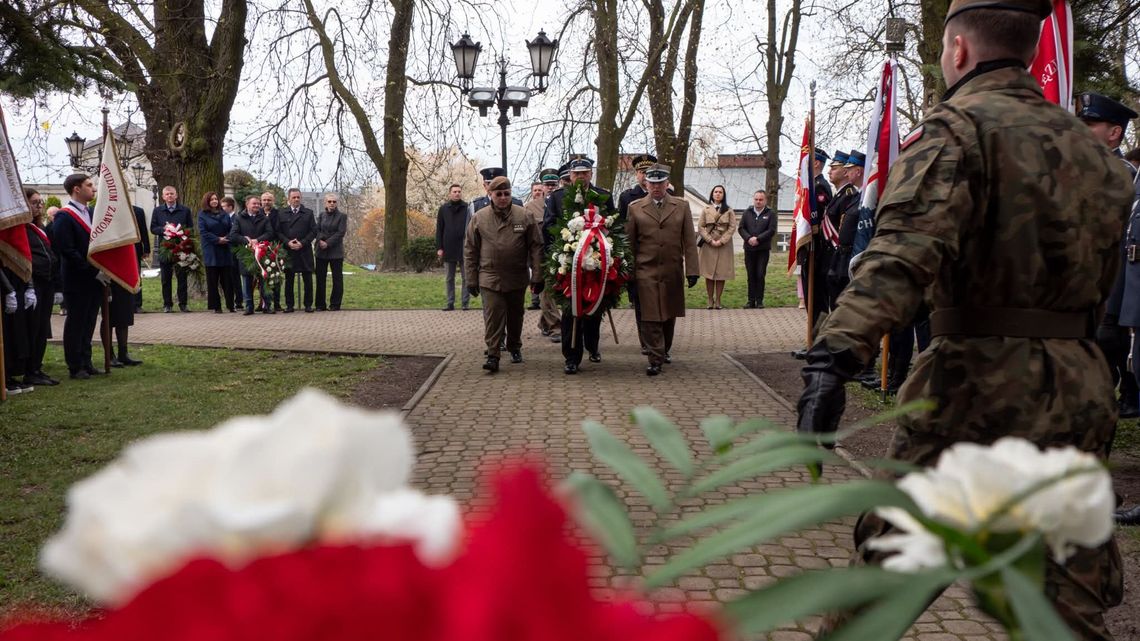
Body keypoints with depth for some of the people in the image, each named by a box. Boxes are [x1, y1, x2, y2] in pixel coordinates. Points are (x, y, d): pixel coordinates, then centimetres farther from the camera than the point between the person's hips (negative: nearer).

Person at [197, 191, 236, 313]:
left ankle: (230, 305, 6)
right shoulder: (202, 215, 2)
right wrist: (217, 239, -14)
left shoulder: (225, 214, 13)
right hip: (211, 252, -3)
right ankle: (216, 306, 4)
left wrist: (226, 238, -11)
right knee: (213, 280, 0)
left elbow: (231, 229, 9)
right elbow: (203, 232, -7)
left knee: (228, 279, 2)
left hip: (225, 251, 3)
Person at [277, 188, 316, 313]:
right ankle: (289, 305, 10)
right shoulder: (282, 213, 8)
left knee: (307, 279, 1)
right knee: (289, 279, 4)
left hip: (304, 250, 0)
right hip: (288, 251, 1)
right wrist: (287, 242, -12)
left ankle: (308, 305, 8)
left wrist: (302, 243, -11)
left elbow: (313, 231, 1)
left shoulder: (308, 213, 7)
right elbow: (278, 231, 4)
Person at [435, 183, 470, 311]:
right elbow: (439, 230, 6)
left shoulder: (467, 208, 0)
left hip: (464, 249, -2)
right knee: (449, 279, 8)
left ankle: (465, 302, 8)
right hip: (448, 250, 2)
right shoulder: (443, 209, 5)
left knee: (465, 278, 3)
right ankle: (450, 303, 14)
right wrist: (439, 248, -1)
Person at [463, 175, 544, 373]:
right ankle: (493, 355, -7)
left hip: (517, 279, 1)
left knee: (515, 316, 15)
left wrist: (537, 276, -4)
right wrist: (472, 279, 3)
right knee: (493, 317, -9)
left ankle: (515, 347, 34)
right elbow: (470, 250, 5)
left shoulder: (524, 216, -1)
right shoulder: (479, 218, 0)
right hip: (490, 278, -1)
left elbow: (536, 247, 0)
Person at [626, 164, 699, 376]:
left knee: (670, 315, 13)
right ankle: (655, 360, -3)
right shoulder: (635, 209, 4)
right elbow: (630, 243, 5)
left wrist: (692, 270, -4)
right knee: (651, 317, -7)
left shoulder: (681, 206, 6)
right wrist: (629, 273, 1)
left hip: (673, 272, 2)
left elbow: (689, 241, 3)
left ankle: (665, 350, 33)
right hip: (646, 271, -2)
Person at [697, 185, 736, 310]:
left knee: (721, 274, -1)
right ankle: (710, 301, 4)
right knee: (708, 274, -2)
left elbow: (732, 227, 0)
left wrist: (722, 241, -11)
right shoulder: (706, 209, 7)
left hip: (724, 246, 0)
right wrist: (710, 240, -10)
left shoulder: (729, 210, 7)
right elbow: (700, 227, 1)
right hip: (708, 245, 0)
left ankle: (718, 301, 3)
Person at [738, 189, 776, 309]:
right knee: (751, 275, 5)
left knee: (760, 275, -4)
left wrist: (758, 239, -15)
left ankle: (759, 301, 2)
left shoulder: (770, 214, 3)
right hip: (749, 249, 2)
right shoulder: (747, 213, 11)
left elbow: (771, 230, -6)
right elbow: (741, 228, 5)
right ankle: (751, 300, 9)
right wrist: (748, 238, -12)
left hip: (763, 249, -2)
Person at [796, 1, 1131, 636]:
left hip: (981, 381, -6)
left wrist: (834, 360, -35)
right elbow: (1104, 278, 21)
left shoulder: (956, 128, -9)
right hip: (1083, 386, 7)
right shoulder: (1090, 144, 15)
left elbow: (902, 255, -26)